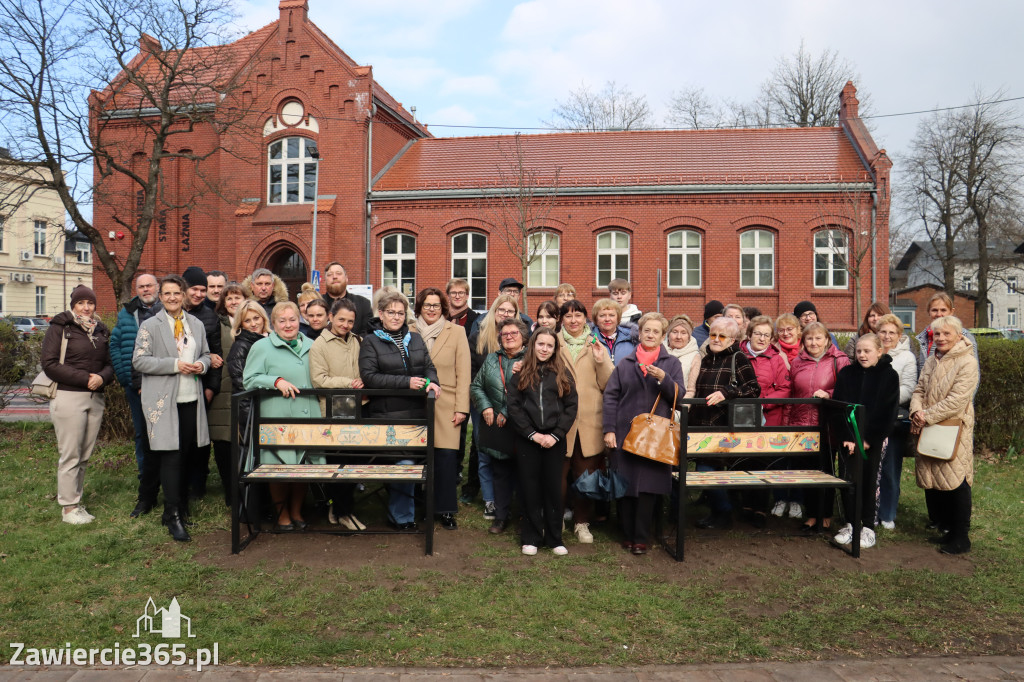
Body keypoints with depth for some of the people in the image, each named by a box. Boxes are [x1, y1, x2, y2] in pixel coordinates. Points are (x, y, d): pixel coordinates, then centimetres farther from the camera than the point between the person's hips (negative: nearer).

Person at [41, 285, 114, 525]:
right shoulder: (60, 327, -1)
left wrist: (102, 377, -8)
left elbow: (109, 363, 15)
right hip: (68, 397, -5)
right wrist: (84, 378, -14)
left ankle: (76, 502, 16)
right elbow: (49, 363, -8)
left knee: (85, 456, 7)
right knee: (70, 456, -3)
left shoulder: (101, 331, 15)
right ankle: (69, 508, 6)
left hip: (95, 399, 5)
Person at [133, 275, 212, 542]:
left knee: (186, 457, 10)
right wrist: (175, 365, -16)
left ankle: (180, 508, 22)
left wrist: (202, 364, -2)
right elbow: (139, 360, -7)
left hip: (191, 399, 5)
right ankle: (173, 518, -2)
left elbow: (206, 354, 22)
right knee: (171, 457, -7)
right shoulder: (150, 326, -1)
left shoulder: (196, 325, 14)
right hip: (163, 401, -5)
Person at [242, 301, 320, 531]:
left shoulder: (311, 346, 17)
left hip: (309, 418, 4)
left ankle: (296, 512, 25)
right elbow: (249, 380, -2)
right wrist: (276, 381, -15)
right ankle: (282, 514, 19)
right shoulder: (261, 347, 3)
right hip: (277, 418, -4)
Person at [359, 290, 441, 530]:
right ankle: (402, 516, 10)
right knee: (402, 463, -5)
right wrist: (406, 382, -17)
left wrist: (432, 382, -8)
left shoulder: (415, 338, 16)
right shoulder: (371, 341, 1)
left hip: (418, 411, 5)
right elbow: (369, 376, -10)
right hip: (388, 413, -5)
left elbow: (429, 366, 16)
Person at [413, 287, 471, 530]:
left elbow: (464, 373, 3)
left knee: (446, 455, -8)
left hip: (445, 405, -1)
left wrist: (461, 408, -4)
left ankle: (445, 510, 3)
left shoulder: (456, 332, 6)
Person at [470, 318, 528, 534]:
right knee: (500, 472, 11)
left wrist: (508, 413, -12)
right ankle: (501, 516, 21)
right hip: (496, 427, 4)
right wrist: (485, 407, 1)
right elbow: (476, 386, 18)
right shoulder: (492, 359, 12)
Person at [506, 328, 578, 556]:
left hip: (554, 440, 1)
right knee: (530, 488, 5)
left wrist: (555, 435, -9)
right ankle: (531, 538, 15)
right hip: (527, 440, 0)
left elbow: (571, 407, 2)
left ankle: (554, 538, 16)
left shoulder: (562, 374, 7)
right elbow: (513, 406, -2)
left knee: (553, 488, 5)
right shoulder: (520, 373, 4)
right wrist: (532, 434, -10)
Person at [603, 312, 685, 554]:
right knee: (625, 485, 4)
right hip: (625, 433, 1)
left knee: (648, 487, -2)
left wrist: (663, 378, -17)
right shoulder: (625, 364, 10)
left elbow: (679, 396, 0)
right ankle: (627, 535, 16)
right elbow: (610, 396, 4)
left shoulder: (672, 364, 9)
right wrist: (609, 429, -5)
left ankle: (641, 538, 8)